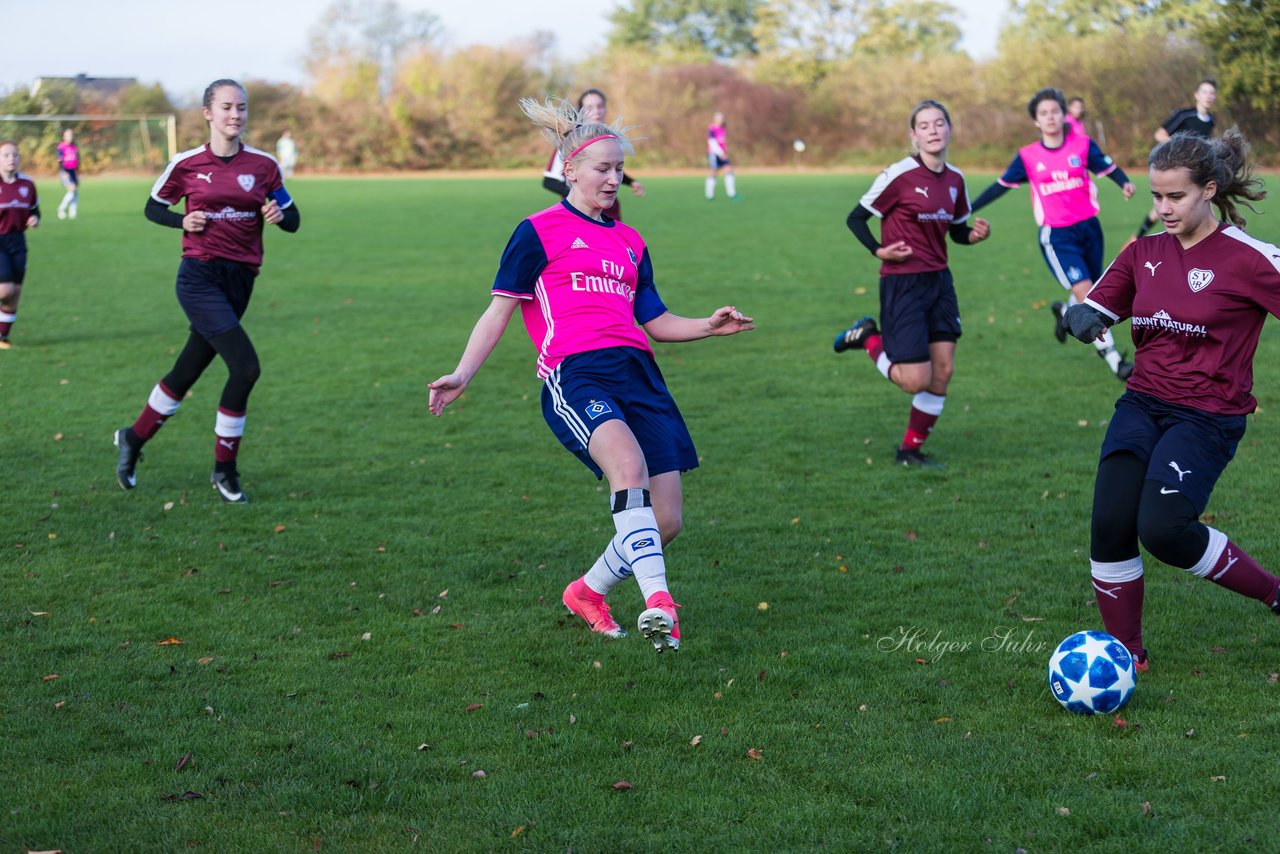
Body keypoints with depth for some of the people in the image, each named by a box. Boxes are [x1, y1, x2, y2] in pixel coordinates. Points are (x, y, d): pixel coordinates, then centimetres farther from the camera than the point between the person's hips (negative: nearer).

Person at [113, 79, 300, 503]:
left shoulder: (264, 165, 4)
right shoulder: (186, 164, -3)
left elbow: (293, 221, 9)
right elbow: (153, 208, 10)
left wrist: (279, 215, -13)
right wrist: (183, 220, -9)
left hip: (240, 280, 4)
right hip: (200, 279, -4)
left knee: (187, 372, 12)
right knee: (245, 367, -18)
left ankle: (133, 439, 36)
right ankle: (224, 469, -1)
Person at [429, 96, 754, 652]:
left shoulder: (630, 243, 25)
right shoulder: (540, 232, 9)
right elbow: (501, 309, 7)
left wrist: (710, 326, 11)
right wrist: (462, 376, -4)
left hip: (636, 373, 6)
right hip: (574, 373, -6)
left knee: (665, 522, -2)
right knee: (629, 462, -35)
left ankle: (588, 592, 24)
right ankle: (658, 601, -42)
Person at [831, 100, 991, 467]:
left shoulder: (955, 179, 5)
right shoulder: (899, 175, -14)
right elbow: (855, 219, -8)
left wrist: (976, 234, -4)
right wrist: (879, 251, -21)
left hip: (939, 281, 7)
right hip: (903, 284, -7)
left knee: (943, 371, 3)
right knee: (915, 380, -8)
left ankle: (911, 450, 18)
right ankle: (867, 338, 19)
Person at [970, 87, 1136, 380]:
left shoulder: (1083, 145, 0)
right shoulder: (1027, 156, 0)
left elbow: (1108, 166, 1)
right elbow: (1002, 185, 9)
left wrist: (1125, 182, -21)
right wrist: (968, 209, 10)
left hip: (1088, 227, 2)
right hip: (1056, 235, -2)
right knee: (1085, 292, -15)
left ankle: (1064, 311, 48)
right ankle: (1112, 356, -6)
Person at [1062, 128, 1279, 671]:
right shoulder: (1144, 254, 8)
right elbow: (1093, 308, 10)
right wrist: (1083, 317, -13)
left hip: (1208, 417, -5)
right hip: (1142, 405, 5)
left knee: (1162, 529, -23)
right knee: (1110, 524, -13)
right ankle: (1126, 653, 8)